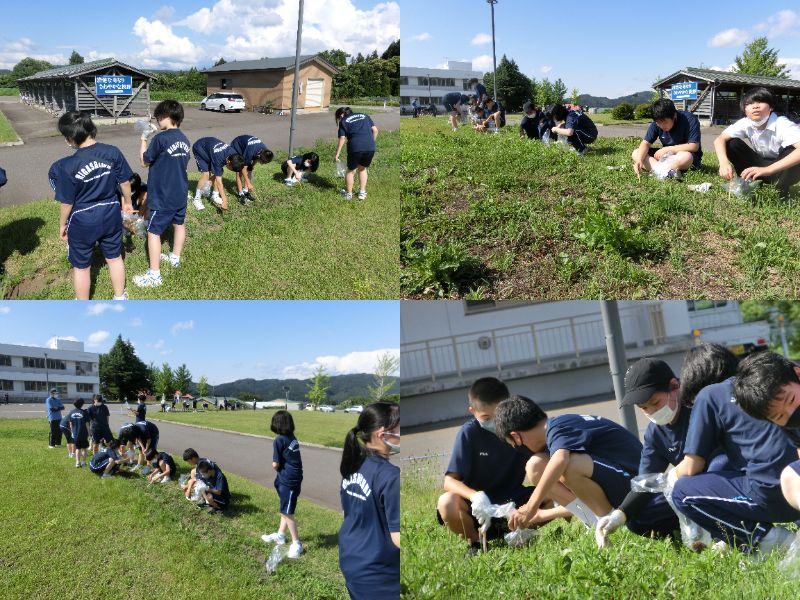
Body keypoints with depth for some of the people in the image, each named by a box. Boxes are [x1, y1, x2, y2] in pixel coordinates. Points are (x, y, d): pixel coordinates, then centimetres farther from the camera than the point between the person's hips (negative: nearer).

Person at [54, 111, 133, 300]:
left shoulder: (69, 166, -22)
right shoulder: (113, 152, -13)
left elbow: (67, 202, -13)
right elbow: (125, 182, 0)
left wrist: (62, 224, 4)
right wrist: (127, 201, 19)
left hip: (82, 221, -3)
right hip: (111, 215, 3)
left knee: (81, 267, 16)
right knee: (115, 258, 23)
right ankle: (120, 298, 40)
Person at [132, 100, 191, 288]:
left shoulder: (161, 138, -20)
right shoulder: (184, 139, 3)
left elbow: (145, 161, -8)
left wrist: (144, 140, 2)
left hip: (162, 196, -8)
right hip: (181, 193, 8)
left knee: (153, 232, -1)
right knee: (178, 224, 25)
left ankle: (154, 274, 1)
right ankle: (175, 257, 43)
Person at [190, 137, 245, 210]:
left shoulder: (233, 154, -21)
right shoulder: (218, 159, -41)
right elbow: (219, 182, -38)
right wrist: (224, 200, -38)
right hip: (199, 149, -7)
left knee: (218, 173, -5)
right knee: (206, 174, -19)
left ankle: (215, 196, 9)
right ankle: (197, 199, -9)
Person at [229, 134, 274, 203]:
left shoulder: (264, 150, -25)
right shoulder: (249, 152, -42)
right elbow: (243, 169, -31)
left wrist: (253, 164, 3)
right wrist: (248, 184, -26)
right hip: (236, 148, -6)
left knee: (249, 171, 2)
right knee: (239, 172, -11)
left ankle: (245, 191, 13)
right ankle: (241, 195, -7)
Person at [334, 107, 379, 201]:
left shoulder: (343, 121, 12)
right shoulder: (364, 115, 23)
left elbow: (342, 139, 2)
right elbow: (375, 130, 14)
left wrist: (337, 155, 4)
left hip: (355, 147, -3)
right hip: (370, 147, 3)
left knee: (350, 170, 18)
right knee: (362, 169, 25)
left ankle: (348, 193, 27)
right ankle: (362, 192, 24)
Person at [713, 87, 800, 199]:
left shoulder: (784, 125, -28)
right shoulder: (745, 124, -14)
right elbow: (720, 139, -21)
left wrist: (767, 169, -55)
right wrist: (724, 163, -42)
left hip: (783, 168, -4)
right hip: (761, 164, 4)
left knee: (791, 150, -37)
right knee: (731, 144, -16)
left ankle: (781, 191, -13)